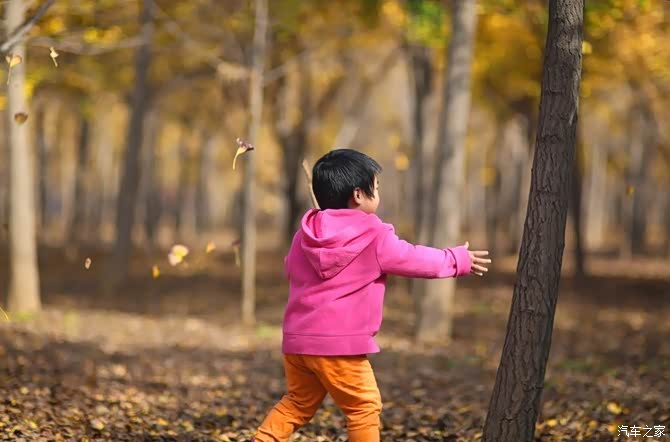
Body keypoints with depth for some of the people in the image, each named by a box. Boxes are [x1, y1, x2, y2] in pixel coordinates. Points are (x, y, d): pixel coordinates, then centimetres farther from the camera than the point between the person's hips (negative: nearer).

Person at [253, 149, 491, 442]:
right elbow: (413, 260, 1)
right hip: (340, 342, -7)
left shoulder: (306, 232, 11)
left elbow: (291, 268, 25)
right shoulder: (373, 236, -7)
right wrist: (458, 261, 15)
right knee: (364, 407, 5)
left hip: (297, 338, 7)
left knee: (298, 403, 20)